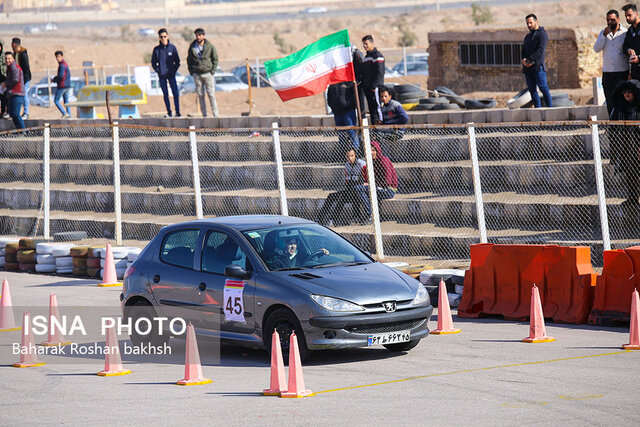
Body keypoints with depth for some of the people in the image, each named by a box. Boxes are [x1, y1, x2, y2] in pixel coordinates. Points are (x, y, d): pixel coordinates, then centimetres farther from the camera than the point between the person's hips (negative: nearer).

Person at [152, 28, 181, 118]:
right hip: (162, 76, 1)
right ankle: (169, 112, 11)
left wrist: (174, 71, -5)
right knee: (165, 94, 5)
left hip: (171, 75, -1)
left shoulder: (172, 48, 0)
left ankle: (177, 112, -3)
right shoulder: (156, 49, 1)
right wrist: (158, 71, -4)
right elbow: (153, 62, 8)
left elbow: (177, 61, 6)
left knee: (176, 93, -7)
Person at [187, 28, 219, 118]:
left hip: (208, 73, -2)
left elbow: (215, 59, 5)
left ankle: (215, 114, -2)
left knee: (211, 95, -4)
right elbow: (189, 60, 14)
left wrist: (212, 71, -3)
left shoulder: (210, 47, -1)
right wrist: (191, 72, 4)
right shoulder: (192, 47, 5)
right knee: (201, 95, 3)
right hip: (197, 75, 2)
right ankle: (204, 115, 7)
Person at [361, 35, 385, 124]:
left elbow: (380, 72, -16)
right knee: (371, 107, 8)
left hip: (375, 86, -9)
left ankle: (380, 122, -12)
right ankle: (374, 125, 10)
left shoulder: (377, 55, -8)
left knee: (377, 106, -12)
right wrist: (363, 85, 15)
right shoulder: (366, 57, 21)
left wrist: (374, 86, -20)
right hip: (367, 86, 9)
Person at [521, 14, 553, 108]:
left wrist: (529, 60, -16)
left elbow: (540, 50, -12)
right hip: (527, 68, 7)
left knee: (543, 88, -9)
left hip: (537, 66, -7)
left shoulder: (541, 33, -1)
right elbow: (523, 50, 19)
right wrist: (524, 60, -4)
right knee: (532, 90, 3)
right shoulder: (527, 36, 24)